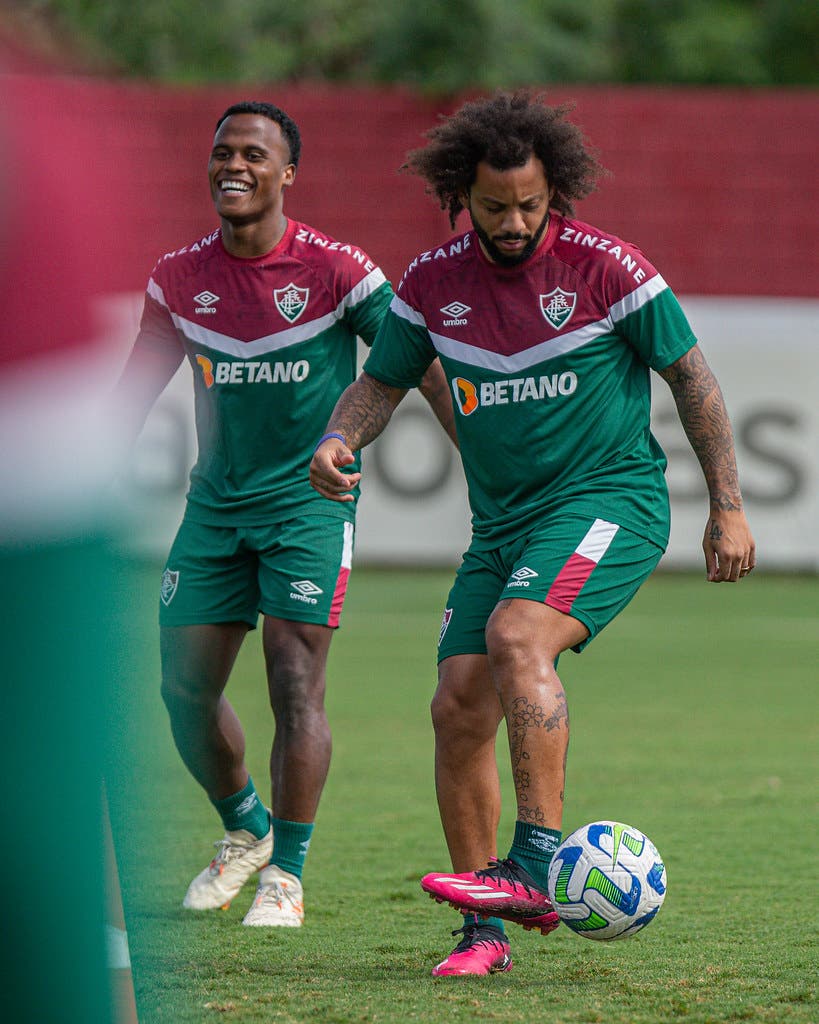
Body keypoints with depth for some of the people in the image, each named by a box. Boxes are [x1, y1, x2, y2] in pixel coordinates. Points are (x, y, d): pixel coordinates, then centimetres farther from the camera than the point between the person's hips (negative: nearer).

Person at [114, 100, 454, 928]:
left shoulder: (334, 269, -11)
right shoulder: (179, 278, 1)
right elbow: (135, 391, 11)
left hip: (310, 497, -4)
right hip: (216, 501, 4)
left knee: (294, 681, -13)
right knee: (185, 687, 3)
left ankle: (287, 874, -2)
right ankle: (245, 831, 29)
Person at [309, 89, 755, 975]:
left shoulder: (604, 266, -10)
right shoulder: (432, 284, 2)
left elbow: (692, 380, -2)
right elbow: (380, 383, 14)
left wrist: (728, 508, -4)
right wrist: (337, 443, -9)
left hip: (611, 498, -5)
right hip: (502, 521, 5)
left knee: (517, 636, -30)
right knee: (458, 707, -4)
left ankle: (536, 867, -34)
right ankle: (485, 931, 5)